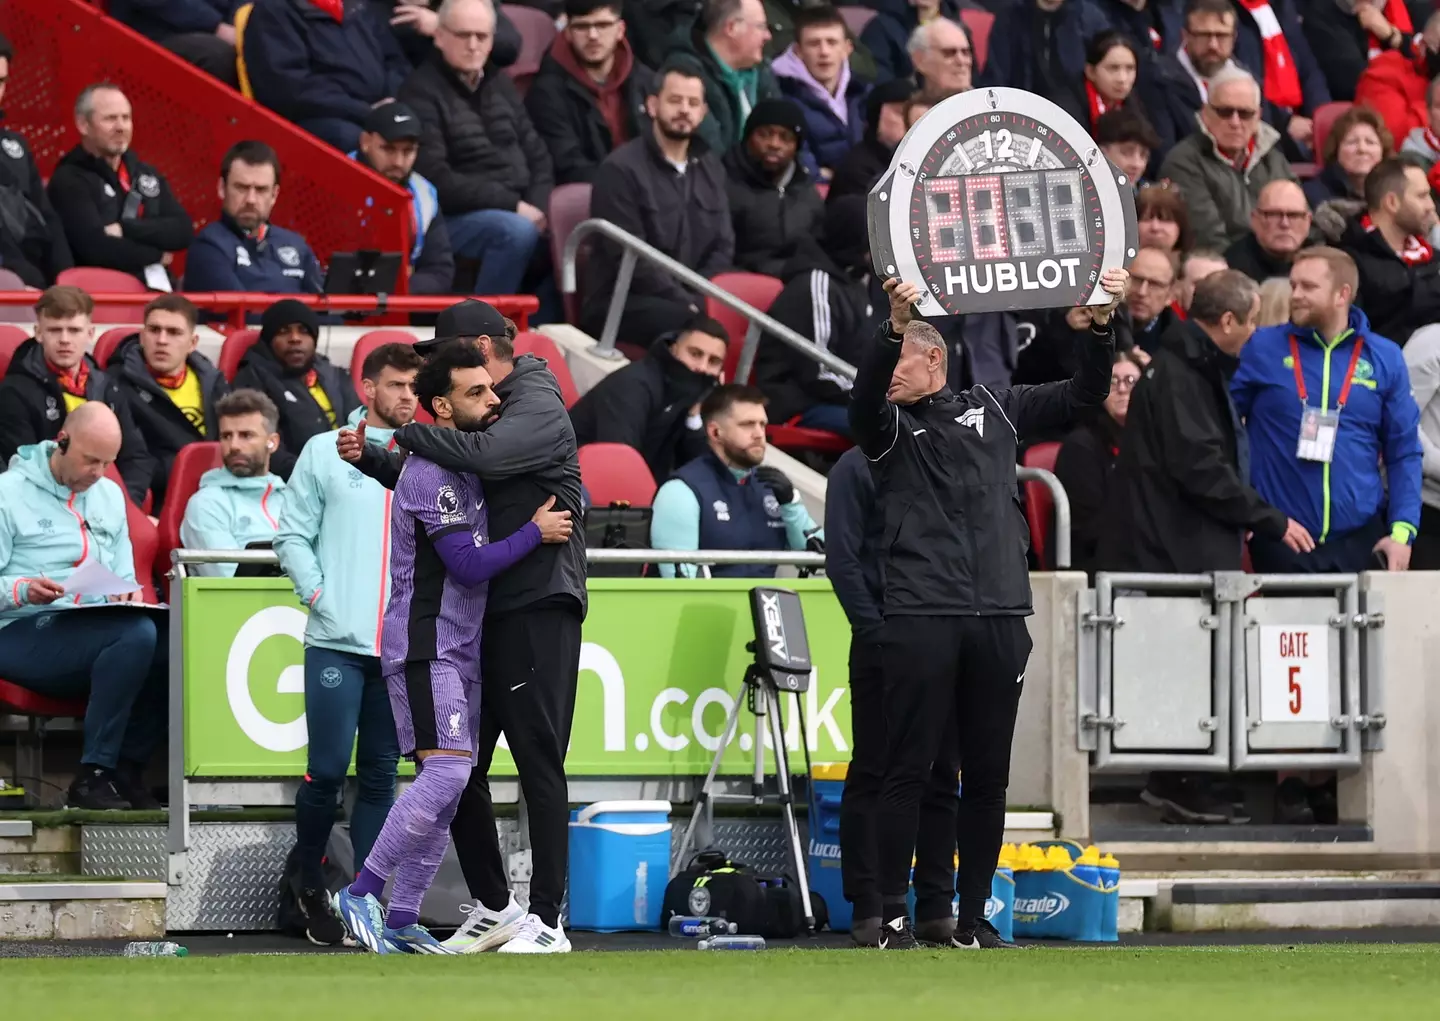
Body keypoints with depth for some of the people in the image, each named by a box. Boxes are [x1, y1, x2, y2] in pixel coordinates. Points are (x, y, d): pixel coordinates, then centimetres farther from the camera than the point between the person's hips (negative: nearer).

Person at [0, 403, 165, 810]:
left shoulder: (110, 496, 20)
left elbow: (123, 574, 24)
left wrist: (128, 594, 0)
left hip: (96, 631, 7)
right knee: (137, 634, -33)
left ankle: (127, 772, -15)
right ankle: (93, 775, -28)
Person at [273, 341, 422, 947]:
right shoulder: (326, 452, 4)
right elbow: (293, 534, 4)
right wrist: (316, 593, -7)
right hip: (337, 641, -3)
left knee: (380, 775, 5)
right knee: (327, 769, -6)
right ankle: (310, 885, 12)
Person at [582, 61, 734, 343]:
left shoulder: (710, 168, 17)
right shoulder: (621, 169, -5)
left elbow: (723, 246, 12)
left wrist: (697, 300, -8)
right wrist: (687, 303, -18)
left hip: (692, 299, 6)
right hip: (620, 304, -6)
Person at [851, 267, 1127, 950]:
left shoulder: (994, 410, 16)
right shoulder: (889, 426, 8)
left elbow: (1084, 394, 16)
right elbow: (864, 393, -14)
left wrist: (1101, 325, -1)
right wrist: (894, 324, -30)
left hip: (1000, 618, 3)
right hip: (920, 616, -3)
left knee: (987, 775, 6)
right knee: (909, 770, -3)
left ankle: (972, 919, 14)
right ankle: (894, 919, 1)